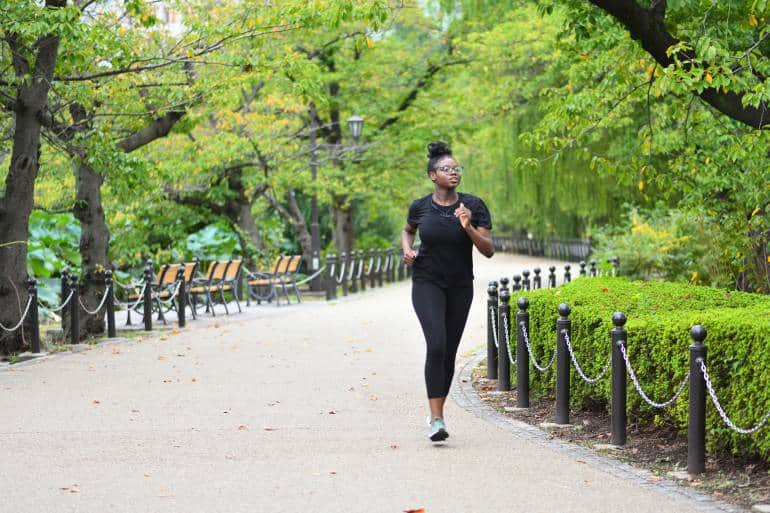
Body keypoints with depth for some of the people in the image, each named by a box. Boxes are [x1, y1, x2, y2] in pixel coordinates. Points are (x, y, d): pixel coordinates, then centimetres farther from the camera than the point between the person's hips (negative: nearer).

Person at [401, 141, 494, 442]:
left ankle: (436, 412, 28)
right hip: (427, 283, -2)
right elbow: (408, 230, 19)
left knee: (449, 352, 9)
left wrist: (468, 228, -24)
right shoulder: (420, 207, -5)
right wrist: (407, 249, -2)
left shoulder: (473, 206, -7)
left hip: (460, 287, 2)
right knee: (436, 345, -20)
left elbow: (489, 250, -9)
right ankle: (436, 420, -21)